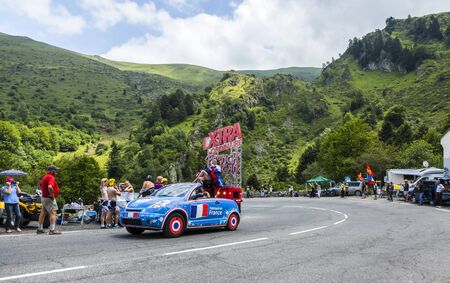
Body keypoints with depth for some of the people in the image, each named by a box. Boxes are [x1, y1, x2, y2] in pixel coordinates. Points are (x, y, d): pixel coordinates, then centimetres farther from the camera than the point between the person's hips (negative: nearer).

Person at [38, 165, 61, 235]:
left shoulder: (44, 177, 16)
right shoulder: (51, 177, -17)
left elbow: (41, 186, 30)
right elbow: (50, 187, -33)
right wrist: (52, 195, -22)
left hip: (44, 197, 10)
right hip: (49, 198, -10)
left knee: (43, 213, 15)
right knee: (53, 213, -11)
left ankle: (39, 229, 23)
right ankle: (52, 230, -15)